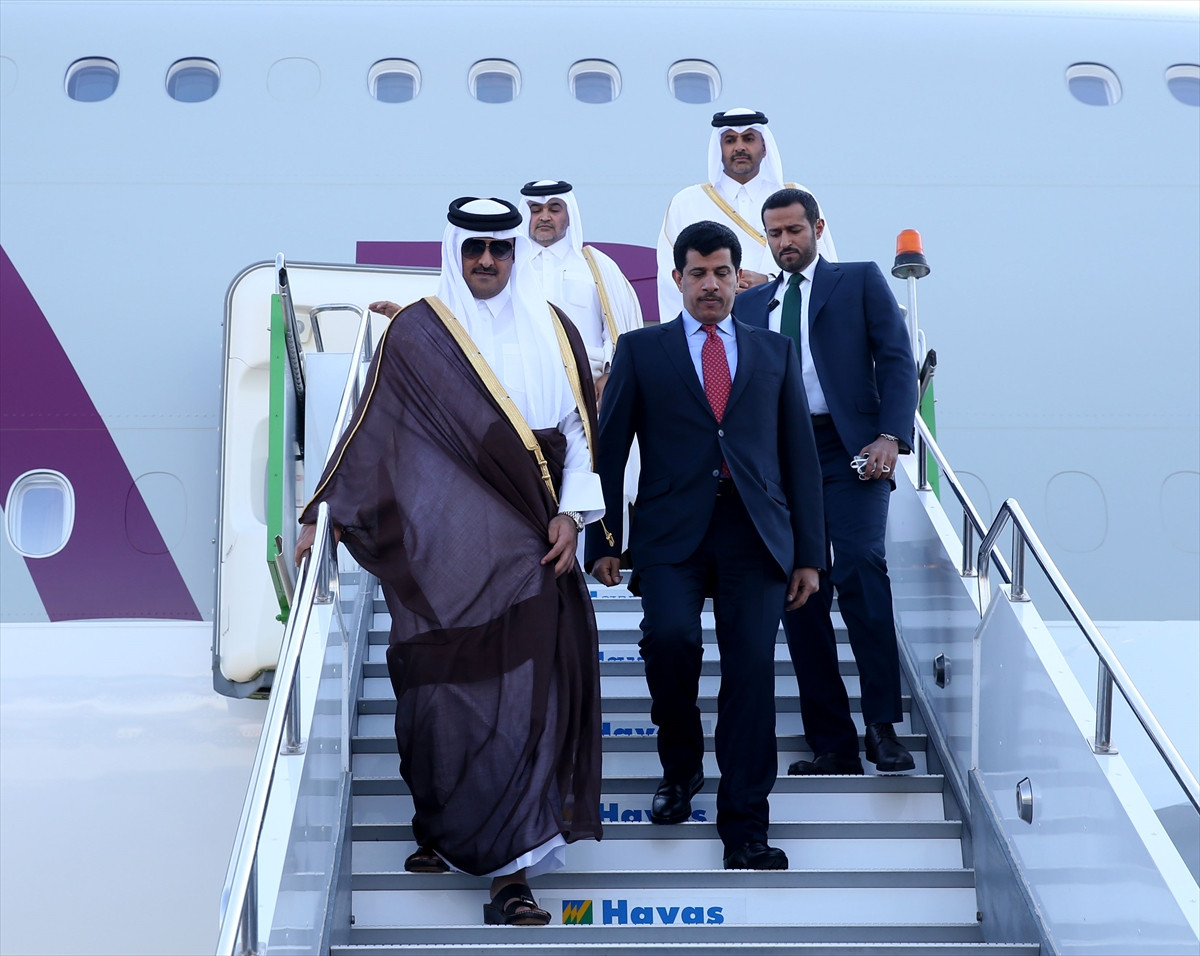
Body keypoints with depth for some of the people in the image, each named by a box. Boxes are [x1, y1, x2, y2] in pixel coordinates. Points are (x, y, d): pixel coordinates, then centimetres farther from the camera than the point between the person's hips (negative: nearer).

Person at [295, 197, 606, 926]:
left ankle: (509, 869, 0)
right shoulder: (418, 331, 0)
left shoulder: (552, 330, 9)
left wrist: (571, 514, -1)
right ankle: (436, 824, 27)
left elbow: (579, 427, 10)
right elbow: (372, 424, 0)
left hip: (525, 546, 2)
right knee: (440, 691, 2)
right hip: (442, 543, -2)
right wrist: (323, 512, -3)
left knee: (524, 697, -4)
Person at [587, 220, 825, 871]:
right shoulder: (642, 350, 11)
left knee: (751, 672, -6)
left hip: (755, 535, 2)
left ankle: (744, 830, 4)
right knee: (670, 636, -24)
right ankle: (681, 765, 5)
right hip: (672, 530, -1)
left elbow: (800, 454, 14)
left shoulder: (775, 352, 15)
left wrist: (809, 553, 8)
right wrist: (602, 540, 0)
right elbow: (609, 447, 8)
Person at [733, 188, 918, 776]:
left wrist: (890, 436, -12)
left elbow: (897, 359, 2)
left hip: (849, 449, -4)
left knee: (860, 566, -24)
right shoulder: (749, 305, 21)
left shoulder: (861, 280, 11)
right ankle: (832, 745, 6)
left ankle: (883, 726, -18)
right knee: (798, 597, 0)